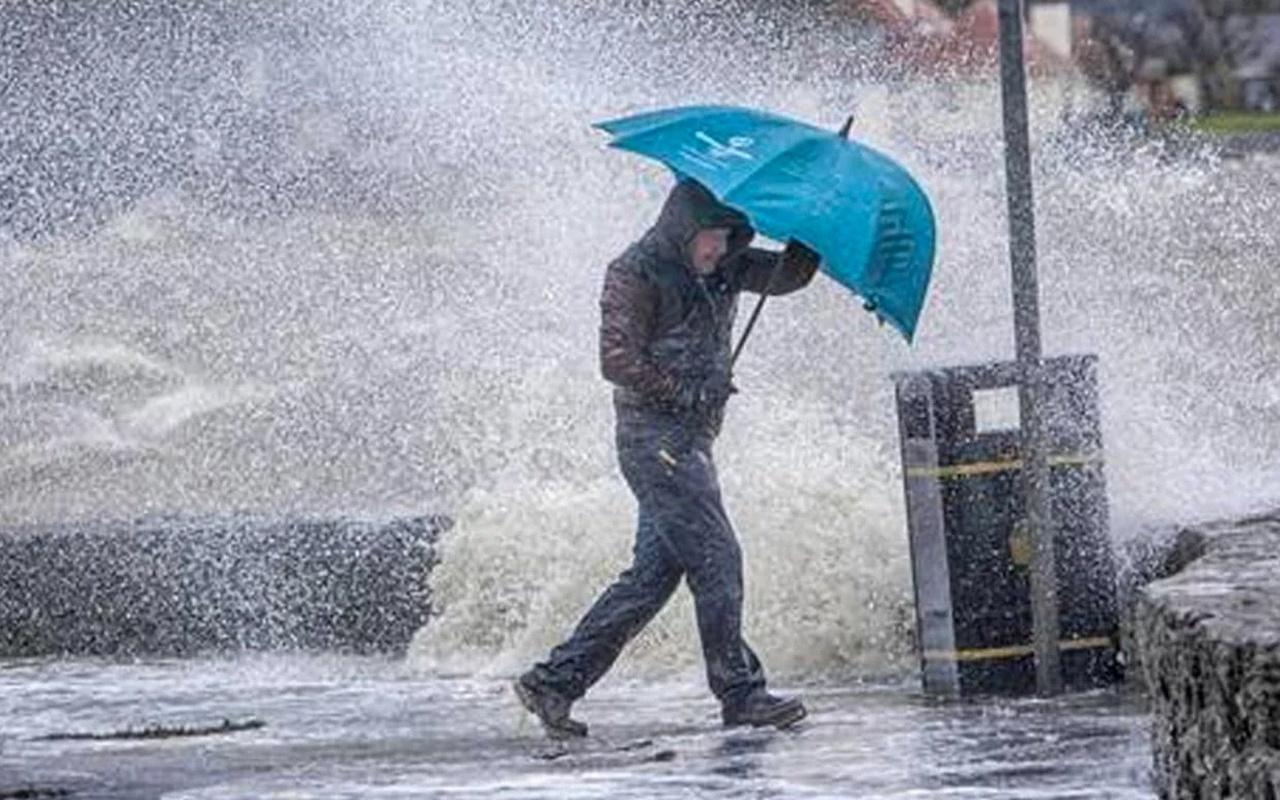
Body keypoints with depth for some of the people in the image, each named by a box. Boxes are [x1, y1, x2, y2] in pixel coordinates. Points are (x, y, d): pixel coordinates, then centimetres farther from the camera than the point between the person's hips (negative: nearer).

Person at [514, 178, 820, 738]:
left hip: (693, 438, 9)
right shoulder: (635, 274, -10)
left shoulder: (723, 269, 14)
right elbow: (618, 361, -15)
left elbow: (787, 276, 9)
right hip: (654, 435, -9)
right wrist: (689, 392, -14)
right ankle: (740, 694, -7)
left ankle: (556, 680, 9)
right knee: (715, 560, -11)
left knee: (654, 572, 7)